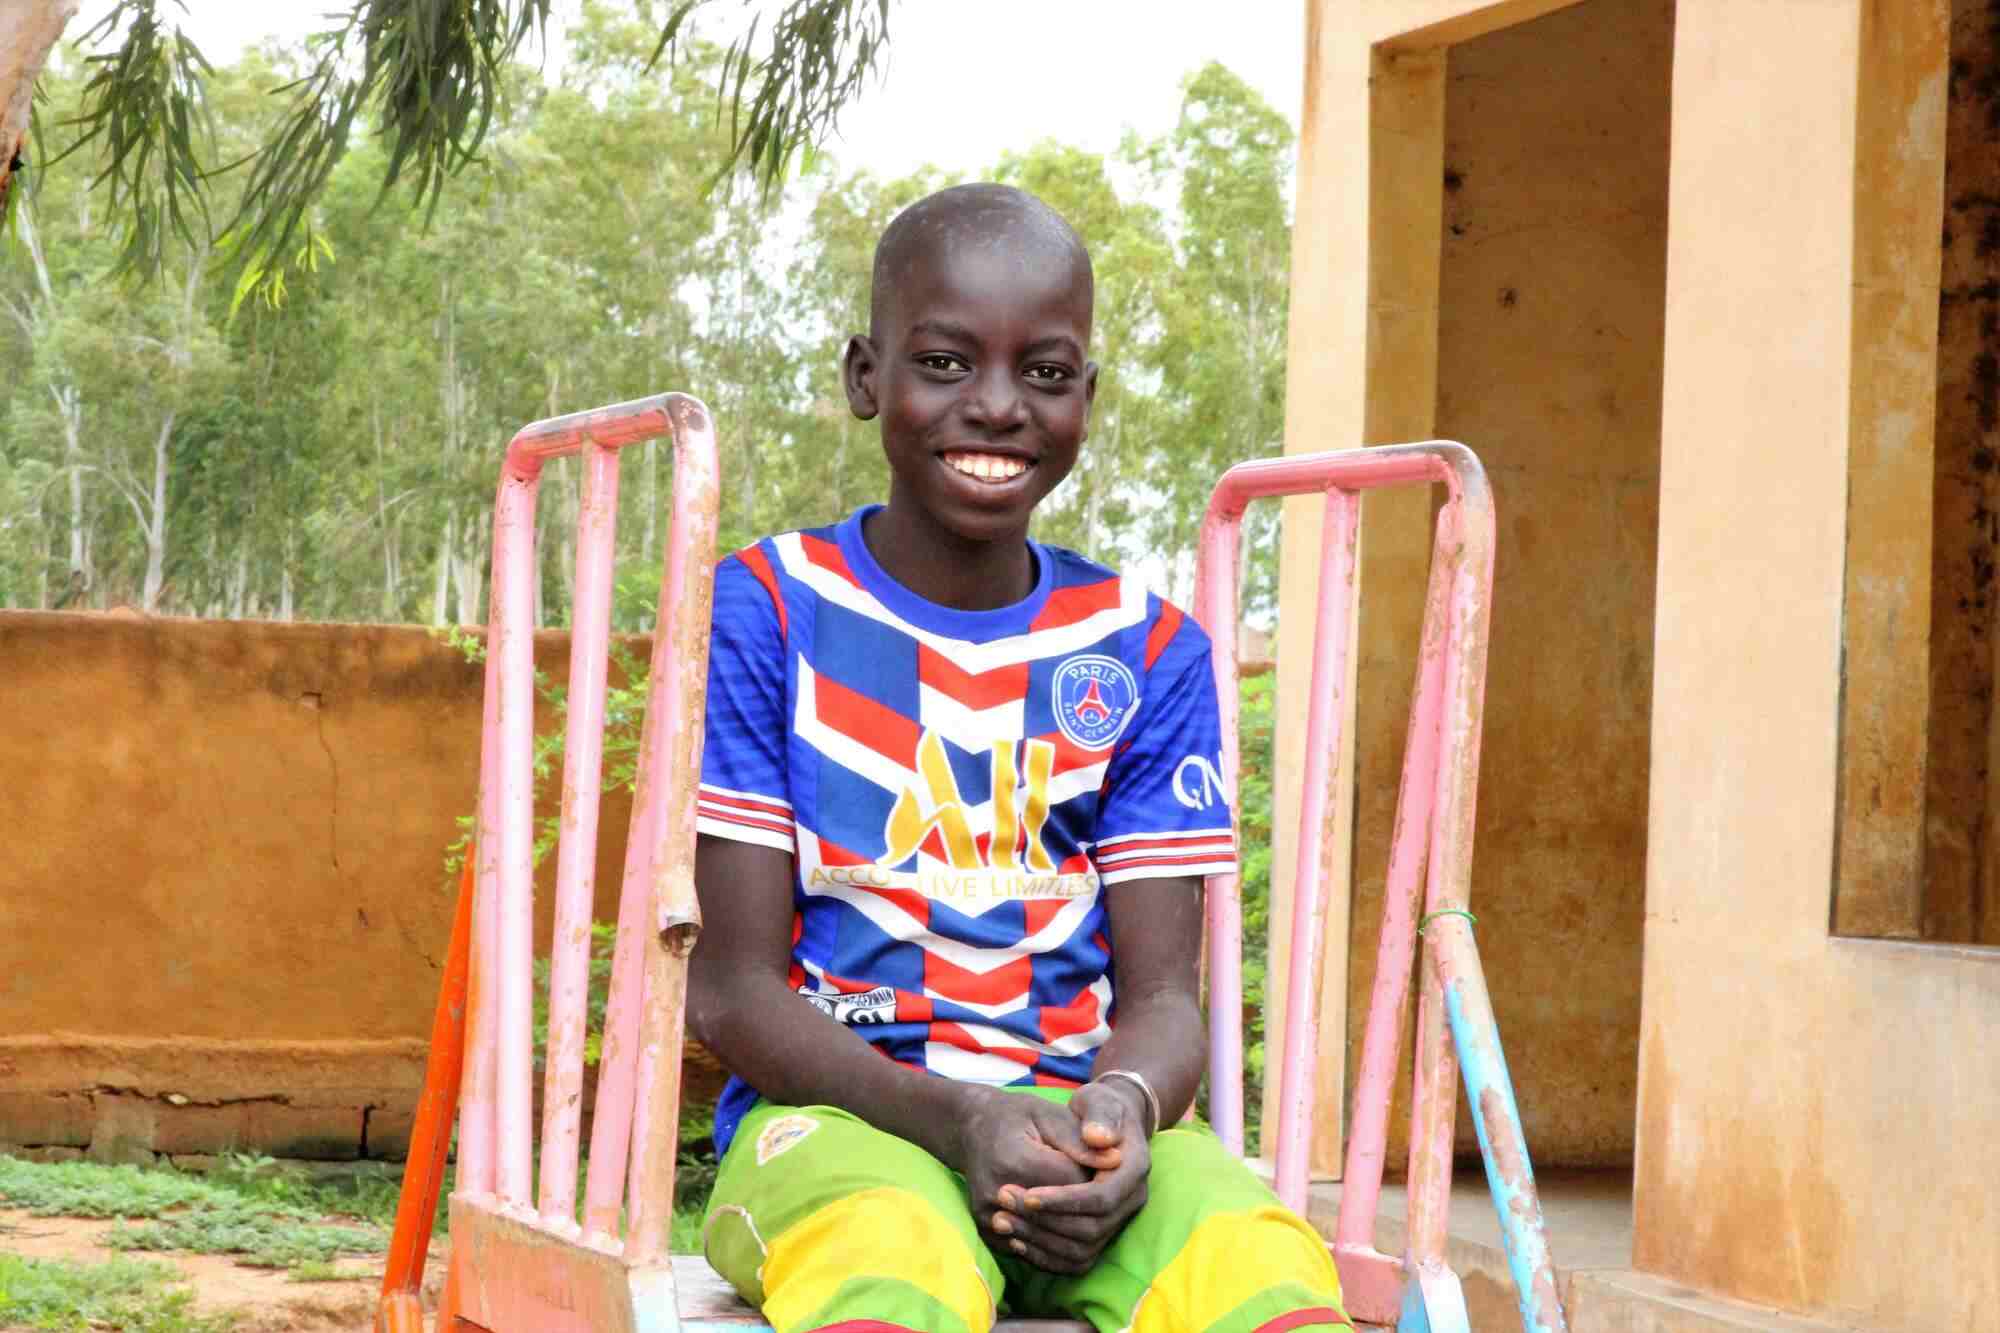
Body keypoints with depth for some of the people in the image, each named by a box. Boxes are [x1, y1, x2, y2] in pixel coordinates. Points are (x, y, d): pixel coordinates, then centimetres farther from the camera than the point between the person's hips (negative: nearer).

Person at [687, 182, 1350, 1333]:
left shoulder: (1147, 652, 11)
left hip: (1078, 1120, 3)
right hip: (834, 1110, -3)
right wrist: (958, 1119, -19)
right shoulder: (766, 612, 3)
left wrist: (1121, 1106, -19)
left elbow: (1162, 993, 8)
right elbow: (732, 988, -1)